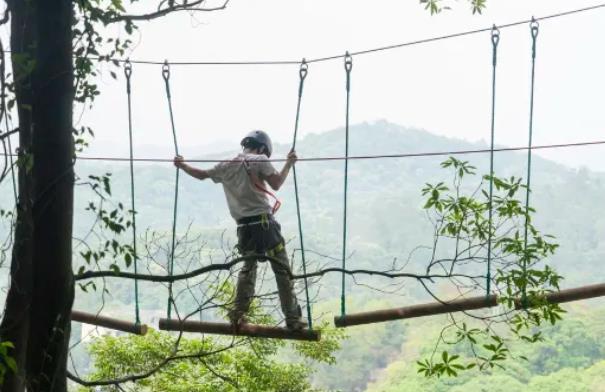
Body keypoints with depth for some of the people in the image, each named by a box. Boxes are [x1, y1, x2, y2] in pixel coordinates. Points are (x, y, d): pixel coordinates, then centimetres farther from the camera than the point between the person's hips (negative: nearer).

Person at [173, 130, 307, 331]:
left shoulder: (226, 165, 13)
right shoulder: (259, 161, -2)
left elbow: (202, 174, 25)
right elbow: (276, 183, -11)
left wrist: (182, 166, 39)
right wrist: (289, 164, 0)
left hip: (244, 226, 5)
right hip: (264, 222, -5)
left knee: (248, 268, 21)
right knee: (282, 270, 0)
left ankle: (238, 313, 14)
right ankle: (293, 318, 0)